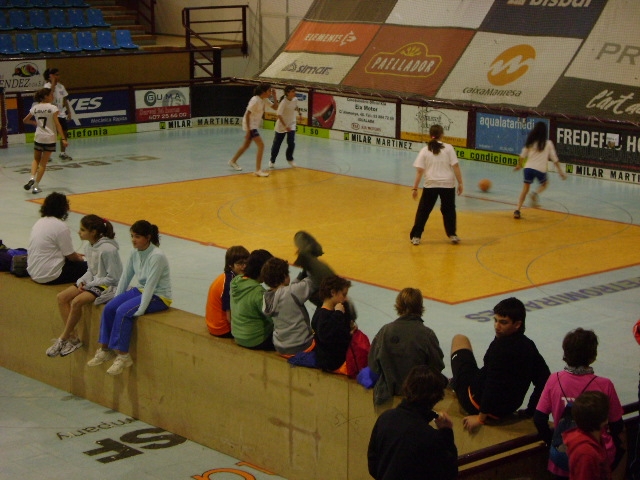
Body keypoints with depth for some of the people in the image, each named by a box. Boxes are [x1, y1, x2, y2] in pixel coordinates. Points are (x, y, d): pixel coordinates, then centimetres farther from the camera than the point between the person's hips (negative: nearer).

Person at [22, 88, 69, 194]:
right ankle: (36, 186, 4)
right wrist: (63, 138, -14)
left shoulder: (35, 108, 3)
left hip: (38, 137, 3)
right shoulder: (53, 108, -9)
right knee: (43, 163, 6)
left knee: (36, 159, 21)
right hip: (50, 138, -3)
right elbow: (57, 124, -14)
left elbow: (25, 120, 13)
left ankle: (32, 178, -3)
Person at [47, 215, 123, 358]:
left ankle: (63, 339, -10)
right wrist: (82, 282, -4)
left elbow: (113, 277, -20)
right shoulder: (89, 247, 4)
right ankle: (73, 337, -5)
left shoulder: (108, 249, -23)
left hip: (108, 286, -10)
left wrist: (90, 284, -17)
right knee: (62, 297, -5)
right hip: (93, 282, 10)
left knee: (77, 302, -27)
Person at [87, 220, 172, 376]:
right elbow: (125, 276, 6)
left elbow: (151, 285, -26)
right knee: (109, 308, -10)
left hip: (158, 297, -8)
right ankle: (105, 350, -2)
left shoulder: (157, 256, -23)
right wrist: (116, 298, 2)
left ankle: (123, 356, -19)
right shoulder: (135, 252, 0)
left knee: (123, 312, -27)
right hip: (141, 290, 8)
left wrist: (140, 311, -27)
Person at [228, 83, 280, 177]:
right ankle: (258, 170, -17)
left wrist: (274, 96, -5)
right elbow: (247, 115, -21)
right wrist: (248, 130, -23)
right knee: (261, 145, -17)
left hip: (255, 125, 10)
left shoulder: (264, 100, 4)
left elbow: (276, 107, 8)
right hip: (250, 125, -10)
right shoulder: (255, 100, -22)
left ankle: (233, 161, 41)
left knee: (246, 145, 22)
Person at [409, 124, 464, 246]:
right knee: (448, 210, 18)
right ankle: (452, 235, 22)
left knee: (423, 211, 8)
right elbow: (455, 166, -7)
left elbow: (419, 171, -3)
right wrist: (460, 183, -1)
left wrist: (415, 188, 0)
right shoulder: (448, 148, -2)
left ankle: (416, 236, 7)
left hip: (431, 185, 0)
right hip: (448, 185, 0)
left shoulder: (425, 151, 0)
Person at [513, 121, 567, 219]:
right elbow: (555, 158, 0)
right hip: (541, 169, -2)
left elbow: (522, 156, 11)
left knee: (525, 189, 9)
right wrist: (560, 171, 5)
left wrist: (519, 165, 29)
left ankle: (517, 210, -3)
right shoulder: (548, 143, 0)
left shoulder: (530, 142, 6)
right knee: (545, 184, 27)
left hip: (529, 168, 2)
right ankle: (536, 194, -5)